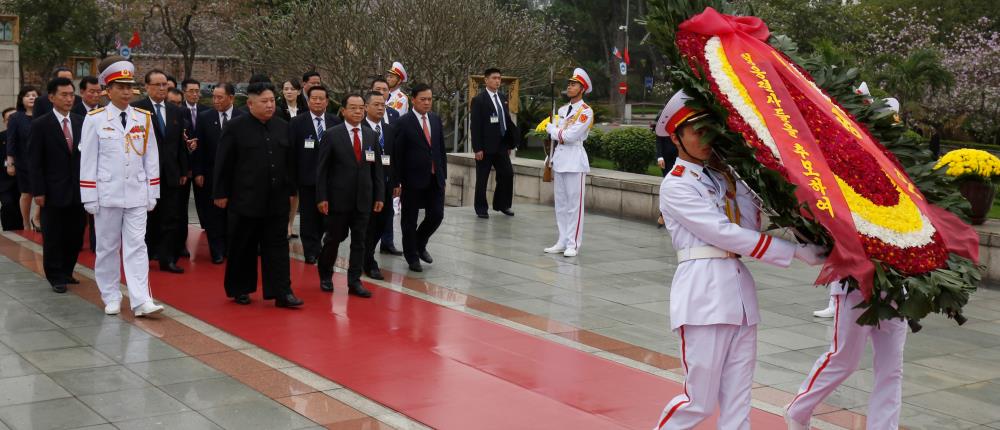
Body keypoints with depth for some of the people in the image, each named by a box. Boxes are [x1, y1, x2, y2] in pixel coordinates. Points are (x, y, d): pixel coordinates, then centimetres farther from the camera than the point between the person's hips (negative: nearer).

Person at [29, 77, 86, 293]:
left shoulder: (81, 122, 6)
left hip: (78, 190, 4)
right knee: (53, 237, 4)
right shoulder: (40, 125, -4)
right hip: (54, 192, -4)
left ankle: (66, 272, 24)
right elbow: (35, 162, -5)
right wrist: (38, 191, -10)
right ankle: (56, 277, 16)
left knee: (75, 235, 8)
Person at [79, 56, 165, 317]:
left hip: (137, 194, 1)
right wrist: (89, 197, -5)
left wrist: (152, 193, 5)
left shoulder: (144, 119, 5)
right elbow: (88, 161, -2)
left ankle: (141, 301, -7)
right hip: (107, 194, -1)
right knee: (107, 247, 8)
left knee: (136, 246, -3)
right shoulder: (94, 119, -2)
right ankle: (111, 298, 19)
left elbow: (151, 158, 8)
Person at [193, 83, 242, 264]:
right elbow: (199, 147, 1)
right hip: (212, 174, 1)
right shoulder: (205, 117, 0)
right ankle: (218, 251, 11)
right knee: (214, 213, 3)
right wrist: (198, 172, -3)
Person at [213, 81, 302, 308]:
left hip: (277, 200, 4)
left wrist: (291, 189, 11)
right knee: (242, 248, 7)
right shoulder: (235, 127, -5)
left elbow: (290, 162, 13)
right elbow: (223, 163, -4)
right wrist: (220, 193, -5)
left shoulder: (283, 127, 8)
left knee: (278, 245, 2)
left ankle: (281, 292, 3)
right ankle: (240, 290, 20)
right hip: (245, 199, -3)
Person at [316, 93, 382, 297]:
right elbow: (322, 169, -5)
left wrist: (379, 196, 4)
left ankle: (354, 282, 12)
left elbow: (377, 168, 9)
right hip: (338, 198, -3)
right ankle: (325, 275, 27)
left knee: (359, 241, 5)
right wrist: (321, 197, -10)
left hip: (363, 199, 3)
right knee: (334, 238, 7)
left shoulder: (372, 136, 7)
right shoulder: (332, 135, -4)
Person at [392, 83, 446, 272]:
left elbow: (441, 148, 13)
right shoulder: (404, 122, -9)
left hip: (435, 178, 5)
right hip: (413, 179, -5)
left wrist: (443, 174, 9)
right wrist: (397, 182, -11)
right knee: (409, 220, 6)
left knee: (436, 215, 4)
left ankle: (419, 244, 30)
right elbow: (397, 154, -9)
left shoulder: (436, 119, 8)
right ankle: (412, 256, 22)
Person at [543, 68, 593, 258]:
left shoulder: (586, 111, -7)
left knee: (574, 204, -5)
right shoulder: (562, 110, 16)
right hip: (559, 158, 7)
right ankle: (562, 242, 17)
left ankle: (573, 244, -1)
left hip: (575, 160, -7)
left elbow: (570, 135, -17)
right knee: (560, 204, 10)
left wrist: (551, 129, -1)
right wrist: (551, 162, 14)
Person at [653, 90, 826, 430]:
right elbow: (725, 234, -13)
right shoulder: (675, 186, -5)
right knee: (700, 401, -3)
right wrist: (796, 251, -13)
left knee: (737, 402, 7)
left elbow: (751, 224, 5)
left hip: (739, 286, 7)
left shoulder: (722, 174, 17)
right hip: (703, 290, -7)